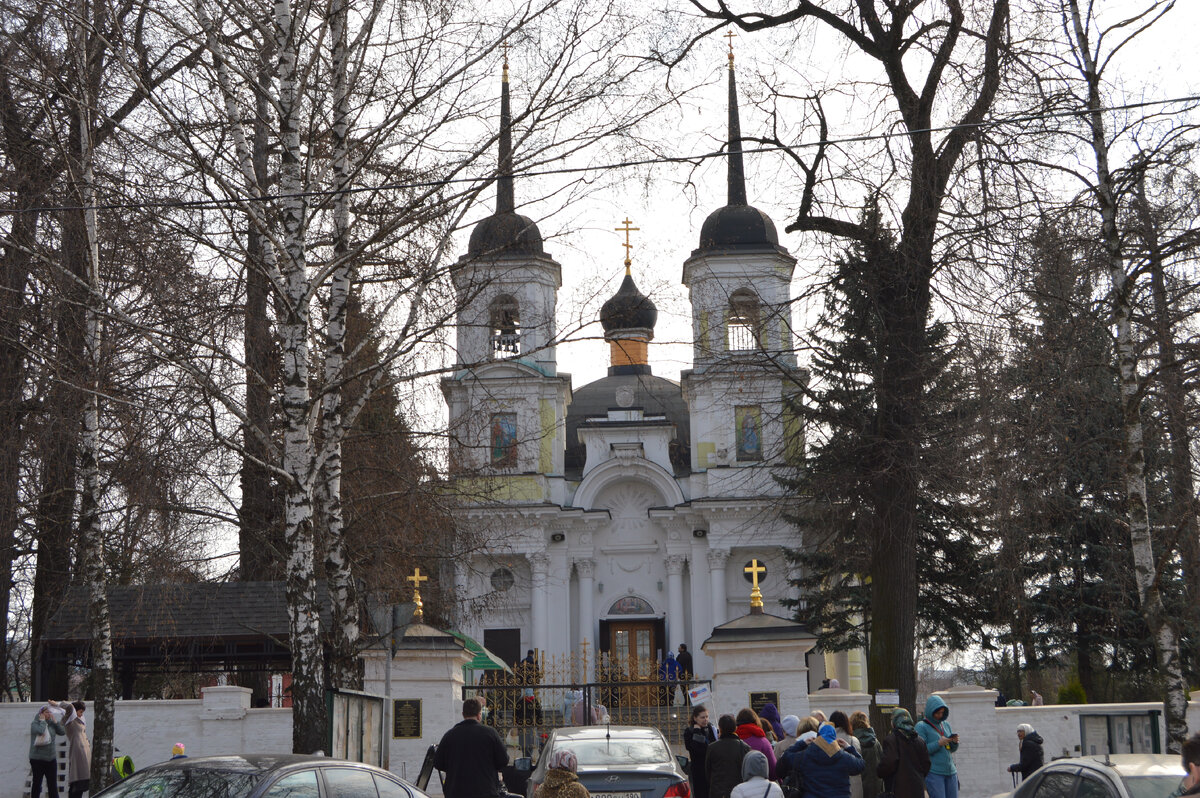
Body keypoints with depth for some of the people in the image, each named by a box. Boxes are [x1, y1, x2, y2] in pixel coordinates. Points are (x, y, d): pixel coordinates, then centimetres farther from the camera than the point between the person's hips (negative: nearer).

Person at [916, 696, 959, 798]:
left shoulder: (946, 725, 15)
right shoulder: (921, 727, -5)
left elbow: (953, 749, 19)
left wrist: (954, 742, -4)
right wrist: (938, 743, -21)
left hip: (951, 772, 7)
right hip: (933, 773, -6)